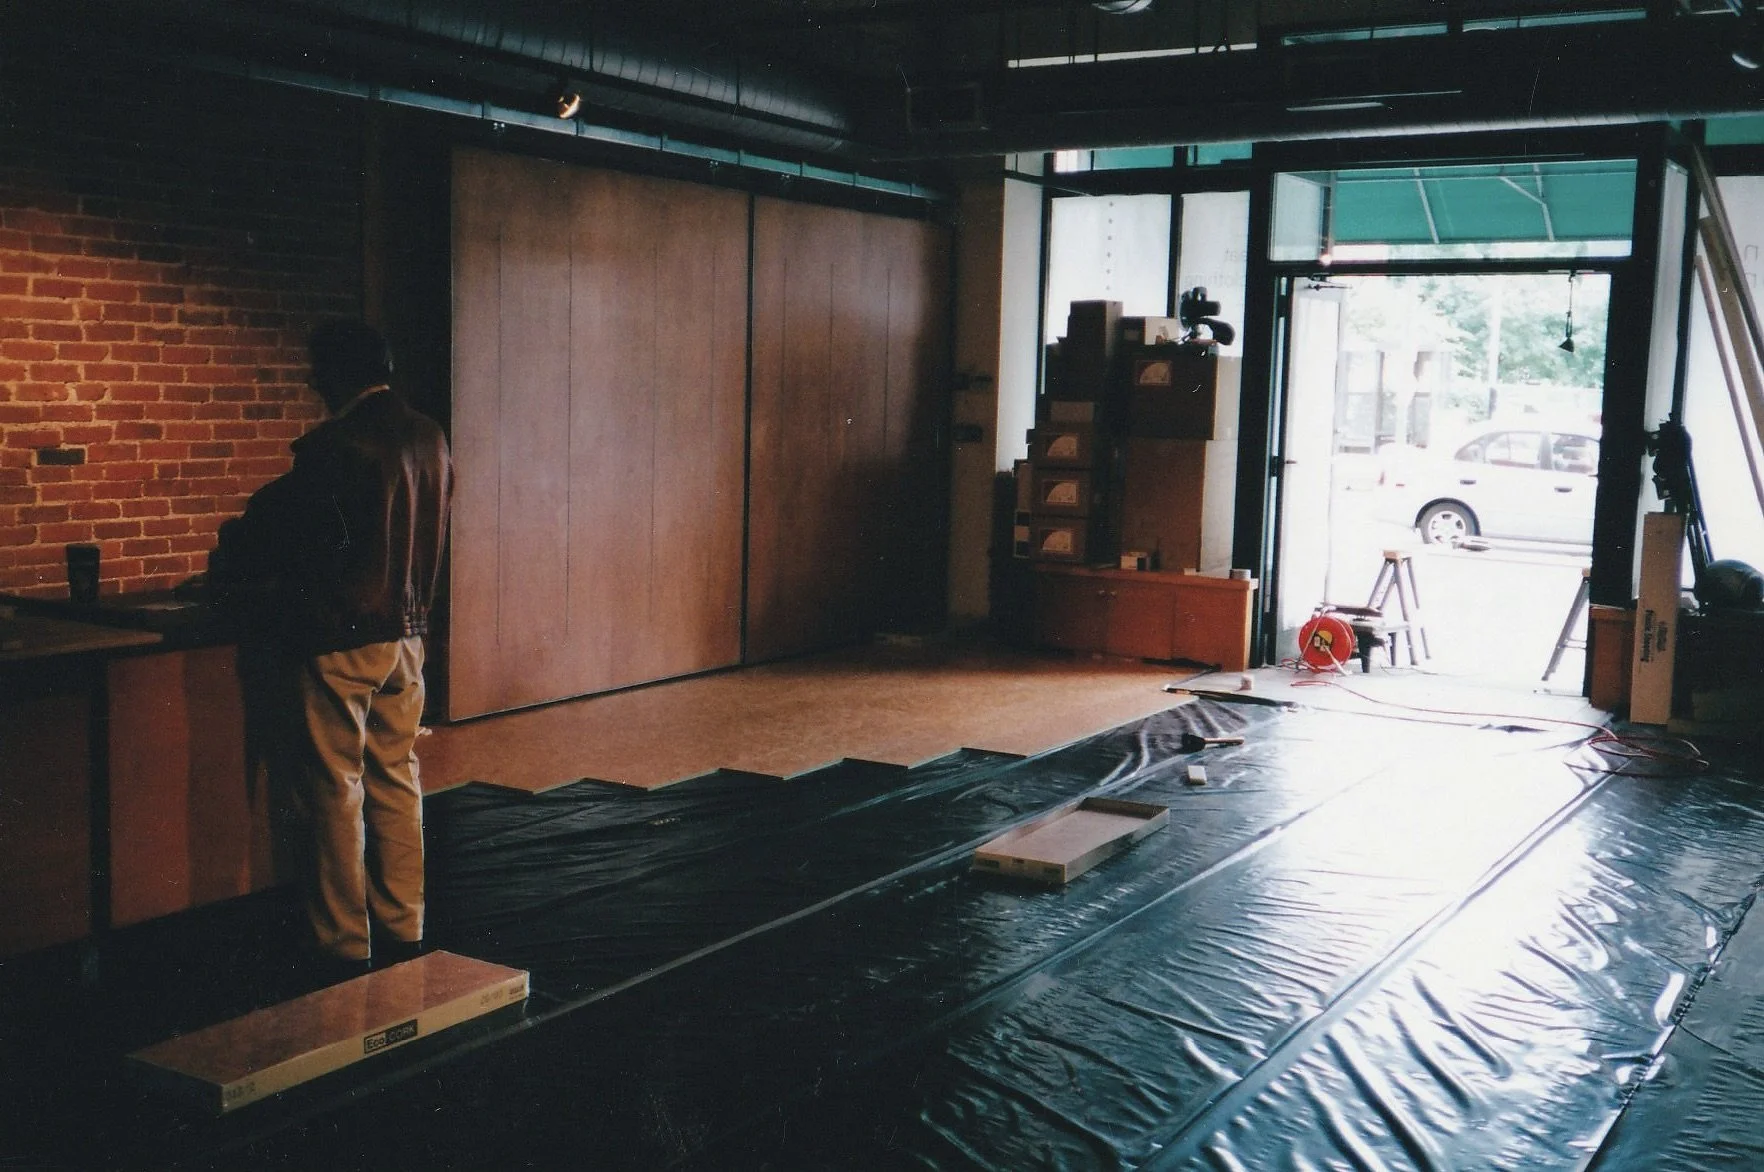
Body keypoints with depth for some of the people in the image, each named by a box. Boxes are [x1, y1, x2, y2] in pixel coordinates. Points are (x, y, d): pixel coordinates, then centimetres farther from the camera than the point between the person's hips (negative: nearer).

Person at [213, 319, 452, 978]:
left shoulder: (333, 446, -17)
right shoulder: (430, 438, 6)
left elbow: (281, 533, -11)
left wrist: (227, 566, 8)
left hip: (336, 642, -7)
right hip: (406, 634, 7)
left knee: (332, 793, 2)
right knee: (397, 783, 13)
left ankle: (345, 951, 8)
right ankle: (404, 935, 20)